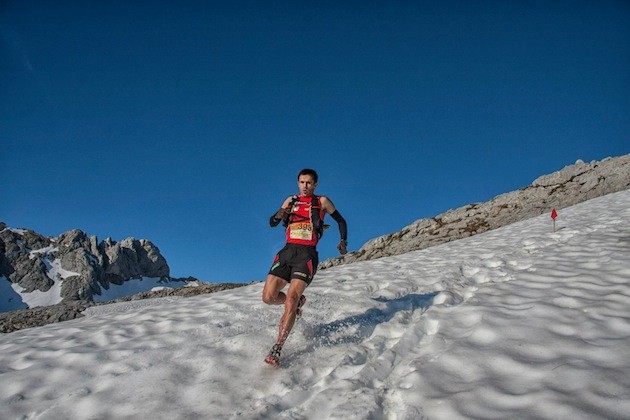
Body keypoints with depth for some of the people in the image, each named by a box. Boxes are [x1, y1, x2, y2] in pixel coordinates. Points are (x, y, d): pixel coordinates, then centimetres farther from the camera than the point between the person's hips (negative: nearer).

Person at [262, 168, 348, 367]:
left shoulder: (322, 201, 9)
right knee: (269, 297, -6)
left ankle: (276, 350, -19)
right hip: (287, 251, 4)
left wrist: (343, 241, 3)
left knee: (290, 299, -20)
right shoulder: (291, 201, 17)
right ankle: (297, 301, 26)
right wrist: (279, 215, -6)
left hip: (307, 254, -4)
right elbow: (272, 223, 17)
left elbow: (341, 221, 19)